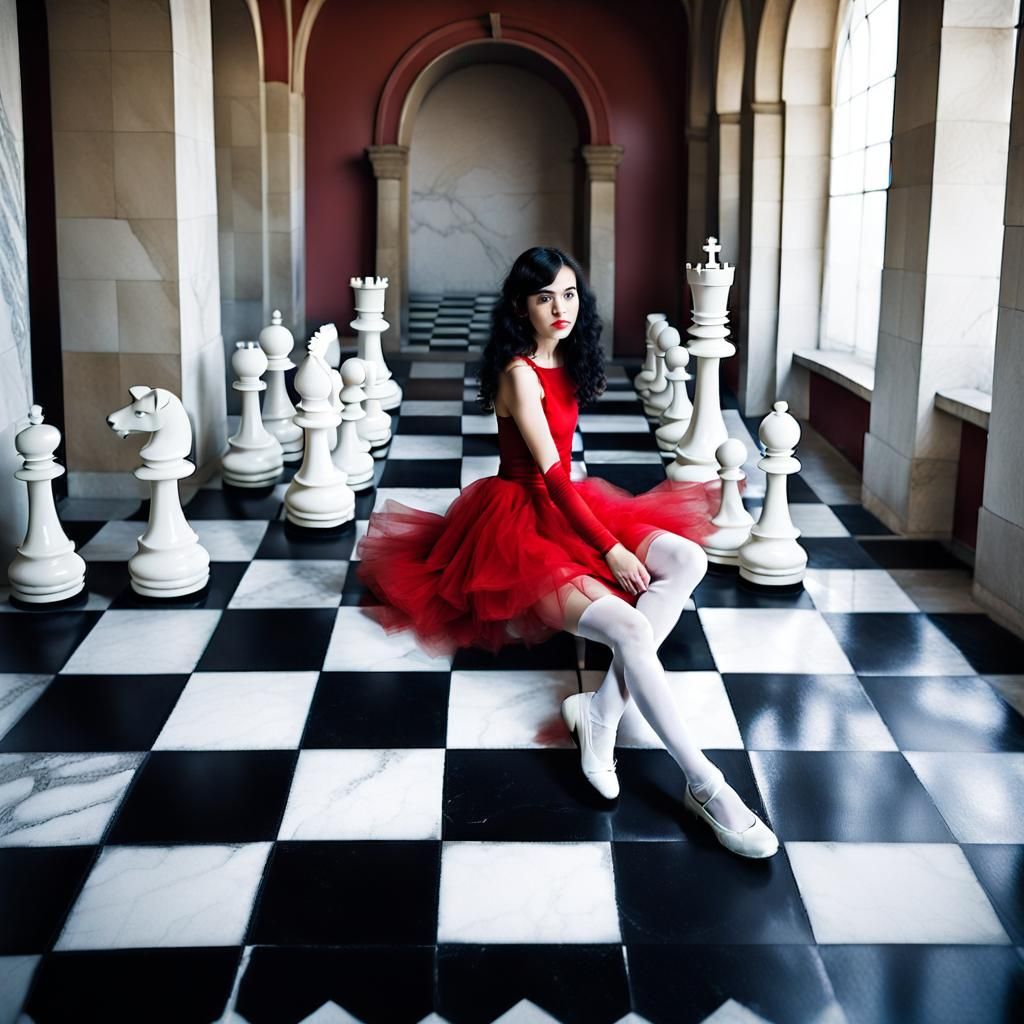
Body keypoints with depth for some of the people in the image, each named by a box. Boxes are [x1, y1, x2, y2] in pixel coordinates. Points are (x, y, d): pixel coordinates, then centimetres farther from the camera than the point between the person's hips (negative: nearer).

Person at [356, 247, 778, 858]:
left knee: (687, 560, -13)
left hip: (566, 509, 9)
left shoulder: (567, 364, 10)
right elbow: (549, 472, -20)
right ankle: (707, 789, -24)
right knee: (631, 630, -29)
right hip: (520, 527, -9)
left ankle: (601, 712, -19)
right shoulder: (519, 374, -16)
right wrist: (610, 549, -20)